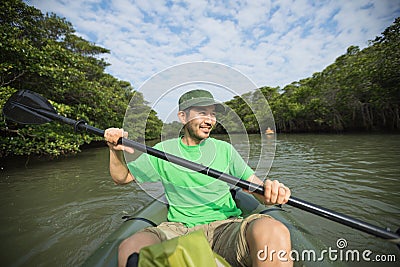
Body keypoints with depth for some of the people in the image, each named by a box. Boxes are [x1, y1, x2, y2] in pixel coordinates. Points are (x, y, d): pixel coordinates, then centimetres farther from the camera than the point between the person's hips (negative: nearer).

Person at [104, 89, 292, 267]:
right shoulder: (163, 150, 5)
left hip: (224, 226, 0)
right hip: (178, 229, 1)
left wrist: (270, 190, -20)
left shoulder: (224, 149, 6)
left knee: (274, 231, -30)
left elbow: (255, 184, 3)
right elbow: (122, 178, 13)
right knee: (129, 249, -27)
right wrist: (116, 151, -6)